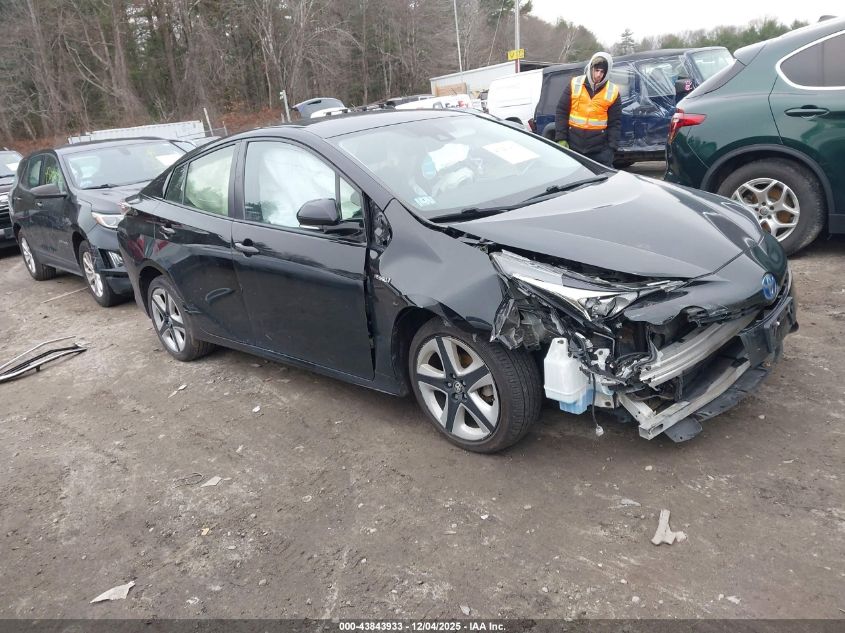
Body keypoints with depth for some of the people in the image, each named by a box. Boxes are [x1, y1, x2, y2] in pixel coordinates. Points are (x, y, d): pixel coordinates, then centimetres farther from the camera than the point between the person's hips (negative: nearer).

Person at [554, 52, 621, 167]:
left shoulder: (612, 92, 1)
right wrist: (561, 138, -6)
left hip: (600, 149, 0)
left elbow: (615, 123, 3)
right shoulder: (574, 85, 0)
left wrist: (611, 147, -6)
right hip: (573, 145, 1)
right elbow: (561, 112, 2)